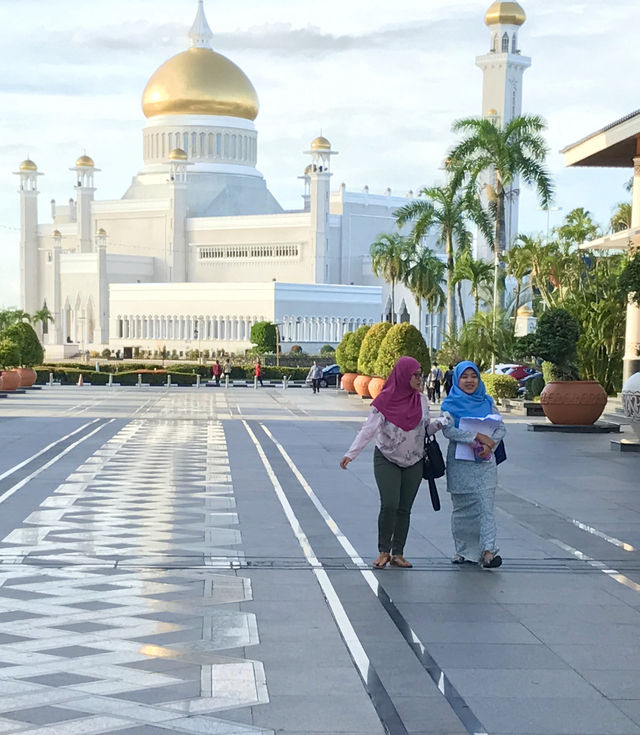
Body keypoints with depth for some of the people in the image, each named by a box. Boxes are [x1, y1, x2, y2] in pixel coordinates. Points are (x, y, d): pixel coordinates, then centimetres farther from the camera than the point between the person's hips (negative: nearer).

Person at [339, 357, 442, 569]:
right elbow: (368, 429, -17)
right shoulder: (385, 401, -13)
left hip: (413, 462, 4)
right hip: (387, 460, -4)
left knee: (404, 509, 4)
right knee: (389, 505, -15)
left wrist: (438, 424, -12)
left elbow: (426, 428, 10)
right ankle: (383, 552, 0)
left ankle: (398, 555, 11)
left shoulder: (421, 400, 2)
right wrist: (351, 454, -27)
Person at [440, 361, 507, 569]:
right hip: (459, 463, -1)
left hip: (484, 462, 1)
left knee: (486, 506, -9)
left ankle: (488, 551, -16)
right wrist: (477, 436, -22)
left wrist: (489, 444, -14)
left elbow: (501, 428, 6)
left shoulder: (487, 402, 10)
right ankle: (463, 550, 18)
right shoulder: (450, 404, 1)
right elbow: (448, 429, -14)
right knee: (461, 509, 6)